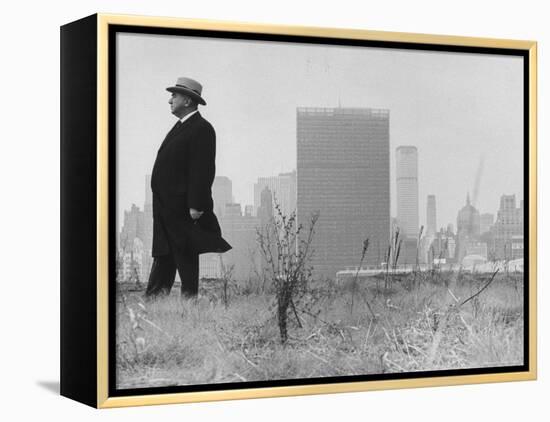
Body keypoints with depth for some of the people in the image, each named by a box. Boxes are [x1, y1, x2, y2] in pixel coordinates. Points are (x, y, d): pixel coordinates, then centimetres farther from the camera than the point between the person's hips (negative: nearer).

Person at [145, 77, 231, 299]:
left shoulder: (201, 129, -13)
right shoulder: (180, 127, 18)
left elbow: (202, 170, -19)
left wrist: (196, 206, -23)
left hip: (182, 207, -10)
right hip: (166, 206, 10)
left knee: (185, 255, -2)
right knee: (163, 253, 10)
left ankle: (190, 296, 6)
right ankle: (153, 298, 13)